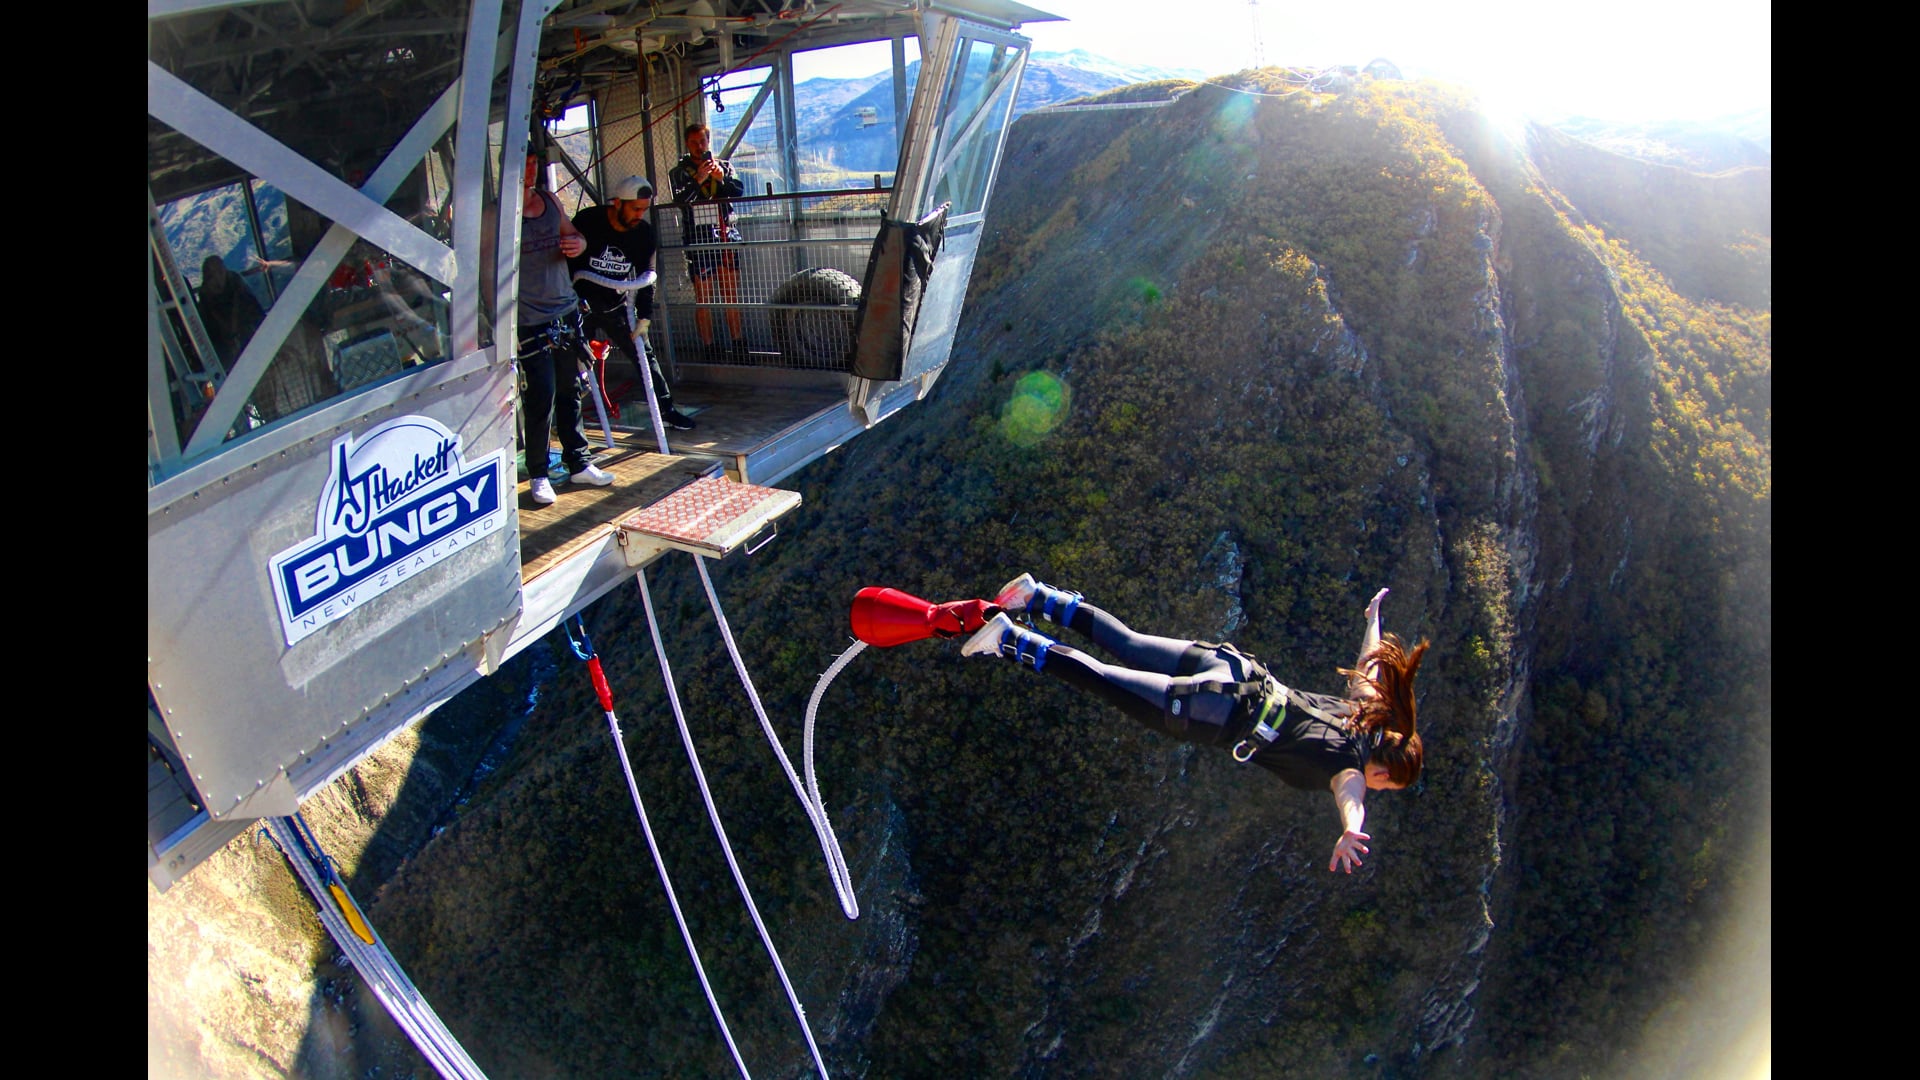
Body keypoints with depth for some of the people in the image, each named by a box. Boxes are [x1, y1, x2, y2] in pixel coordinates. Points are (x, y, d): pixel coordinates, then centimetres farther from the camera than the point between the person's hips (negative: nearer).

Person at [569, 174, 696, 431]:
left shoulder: (644, 232, -7)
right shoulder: (587, 221, -17)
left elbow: (646, 277, -2)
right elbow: (566, 264, -12)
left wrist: (644, 317, -9)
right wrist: (576, 302, -17)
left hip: (616, 306, 3)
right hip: (581, 305, -3)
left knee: (644, 356, 2)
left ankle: (666, 410, 11)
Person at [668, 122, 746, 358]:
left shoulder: (724, 166, 15)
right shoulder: (679, 173, 7)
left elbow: (739, 191, 0)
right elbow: (680, 199, -10)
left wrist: (722, 178, -18)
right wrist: (698, 180, -23)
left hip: (727, 237, 3)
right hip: (698, 241, -2)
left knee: (732, 296, 4)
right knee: (703, 300, -4)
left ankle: (738, 347, 11)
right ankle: (710, 352, -1)